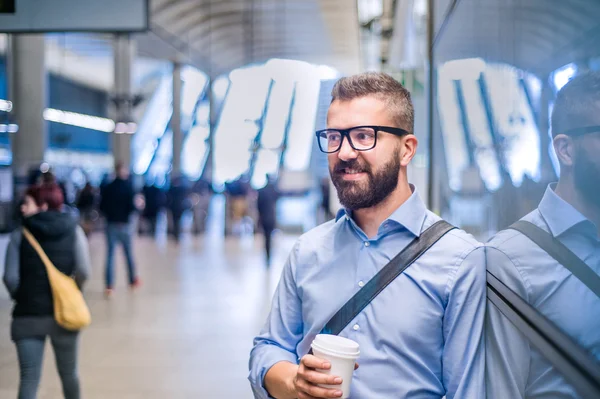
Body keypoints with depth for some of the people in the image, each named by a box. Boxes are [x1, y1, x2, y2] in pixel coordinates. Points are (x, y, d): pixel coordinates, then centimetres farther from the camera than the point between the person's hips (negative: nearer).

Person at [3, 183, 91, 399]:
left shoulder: (19, 236, -4)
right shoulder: (73, 230, -1)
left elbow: (10, 277, -10)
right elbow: (83, 270, -10)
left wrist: (20, 298, 9)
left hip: (28, 315, -1)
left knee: (29, 378, 0)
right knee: (68, 373, 19)